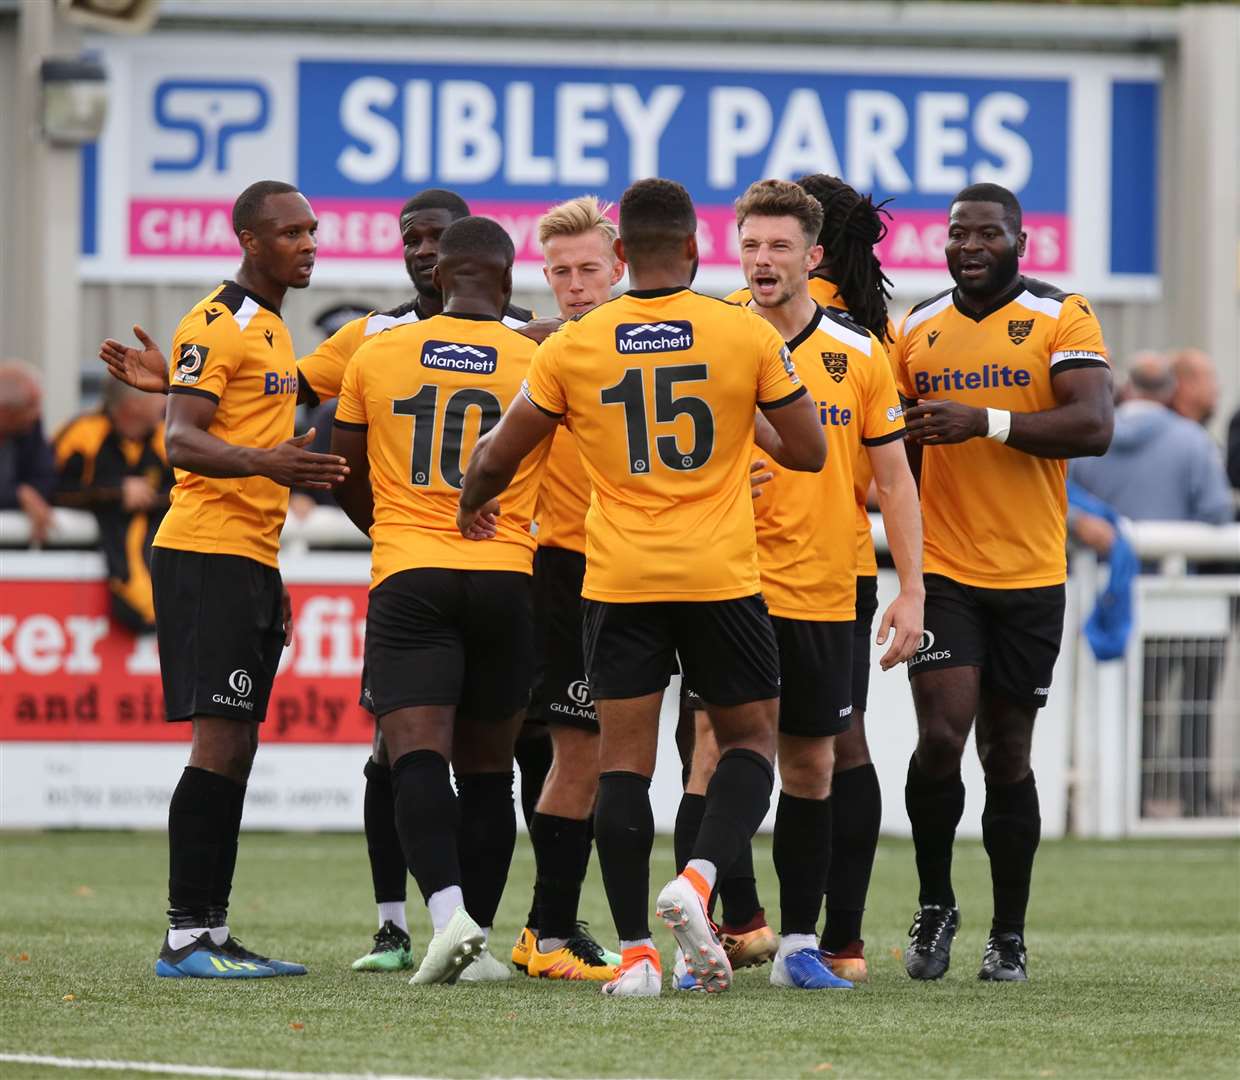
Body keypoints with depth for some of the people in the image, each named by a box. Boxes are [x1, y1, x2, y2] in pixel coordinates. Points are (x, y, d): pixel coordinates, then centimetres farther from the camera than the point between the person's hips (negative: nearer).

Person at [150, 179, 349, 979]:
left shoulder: (274, 330, 20)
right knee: (219, 741, -13)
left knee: (237, 749, 8)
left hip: (251, 560, 10)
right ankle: (186, 938, -13)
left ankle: (213, 934, 10)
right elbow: (182, 440, -20)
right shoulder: (217, 326, -10)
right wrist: (265, 462, -37)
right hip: (206, 554, -10)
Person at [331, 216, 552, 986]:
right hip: (505, 576, 1)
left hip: (408, 577, -1)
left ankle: (449, 912, -31)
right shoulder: (540, 365, 2)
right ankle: (477, 938, 13)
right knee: (487, 768, 11)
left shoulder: (377, 357, 6)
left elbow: (349, 483, 17)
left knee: (419, 754, -10)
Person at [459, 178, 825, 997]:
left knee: (625, 758, 2)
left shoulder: (574, 347, -1)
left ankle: (636, 953, -4)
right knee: (751, 739, 13)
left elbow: (498, 457, 7)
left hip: (620, 582, 1)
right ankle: (698, 880, -11)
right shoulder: (747, 335, -3)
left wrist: (474, 503, 29)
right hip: (722, 577, -1)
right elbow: (809, 452, 3)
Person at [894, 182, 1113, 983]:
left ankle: (1010, 936, 16)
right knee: (941, 735, -14)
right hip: (943, 572, 1)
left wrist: (987, 422, -22)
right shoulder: (916, 330, 9)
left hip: (1031, 577, -1)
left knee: (1007, 754, 5)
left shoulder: (1062, 319, -2)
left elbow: (1093, 427, -14)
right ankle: (935, 904, 6)